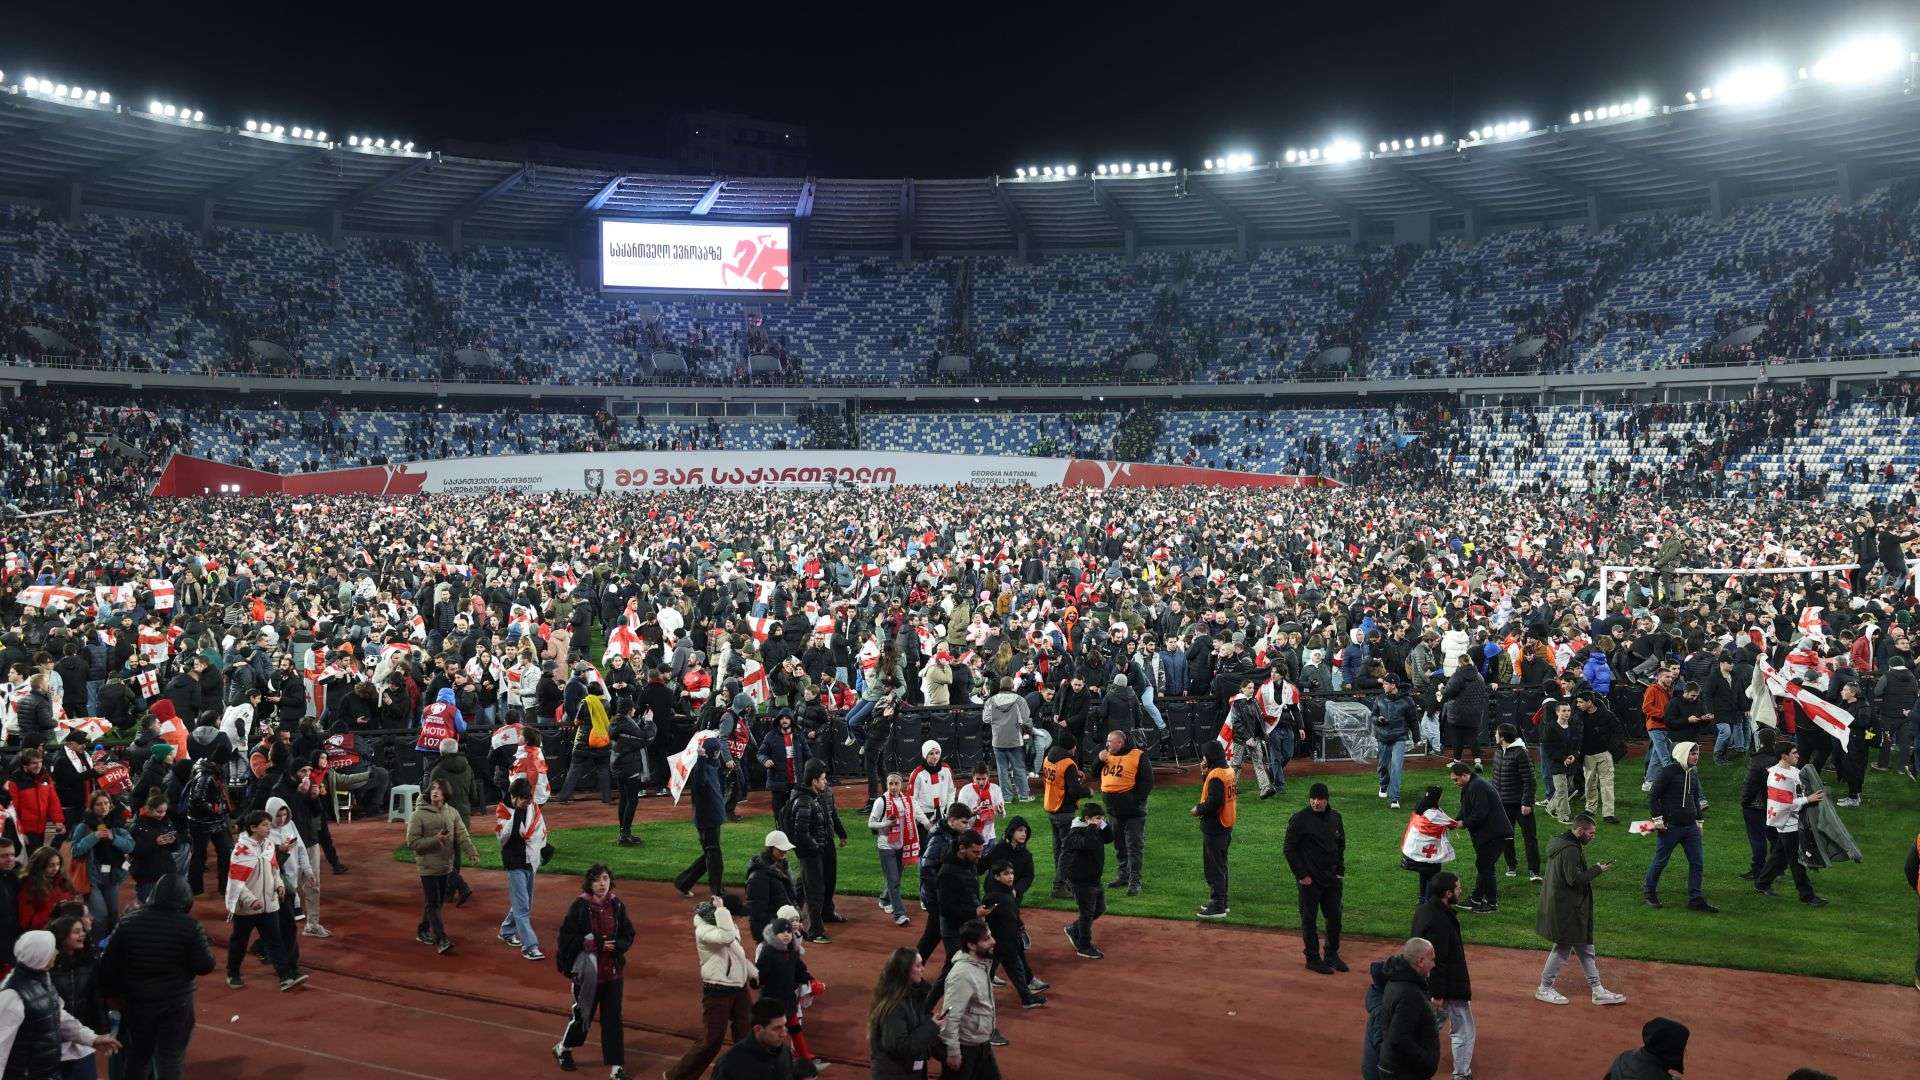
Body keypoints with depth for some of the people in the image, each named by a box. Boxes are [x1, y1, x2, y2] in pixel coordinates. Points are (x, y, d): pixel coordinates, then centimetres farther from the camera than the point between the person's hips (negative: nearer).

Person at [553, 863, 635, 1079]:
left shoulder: (617, 905, -2)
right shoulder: (580, 906, -12)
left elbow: (628, 936, 4)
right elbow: (568, 937, -13)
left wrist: (615, 945, -16)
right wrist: (597, 945, -19)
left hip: (613, 972, 3)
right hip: (587, 971, -3)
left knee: (613, 1019, 6)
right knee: (582, 1014, 13)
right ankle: (563, 1049, 40)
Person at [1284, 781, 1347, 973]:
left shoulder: (1335, 817, 5)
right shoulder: (1300, 819, -12)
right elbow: (1289, 849, -10)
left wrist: (1340, 869, 10)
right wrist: (1301, 875, -12)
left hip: (1332, 878, 6)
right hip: (1310, 879, -6)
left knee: (1335, 916, 11)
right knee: (1309, 919, 3)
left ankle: (1332, 955, 26)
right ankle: (1313, 959, 14)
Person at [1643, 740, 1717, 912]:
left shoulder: (1694, 773, 9)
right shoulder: (1668, 771, -12)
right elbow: (1654, 795, -11)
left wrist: (1698, 819, 18)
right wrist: (1658, 819, -12)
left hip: (1690, 827, 6)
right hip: (1670, 826, -6)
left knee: (1698, 862, 3)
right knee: (1660, 861, 5)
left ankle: (1695, 899, 11)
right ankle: (1649, 892, 23)